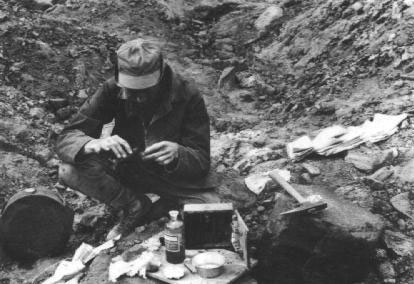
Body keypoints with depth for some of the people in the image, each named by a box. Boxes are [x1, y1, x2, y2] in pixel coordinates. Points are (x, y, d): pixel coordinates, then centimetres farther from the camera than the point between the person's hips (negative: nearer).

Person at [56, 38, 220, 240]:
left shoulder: (188, 96, -20)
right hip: (127, 169, 2)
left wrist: (177, 154, -41)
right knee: (69, 172, -22)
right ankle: (135, 206, -2)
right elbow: (66, 138, -17)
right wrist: (95, 144, -41)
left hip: (178, 174, -2)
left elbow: (201, 160, -17)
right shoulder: (113, 90, -15)